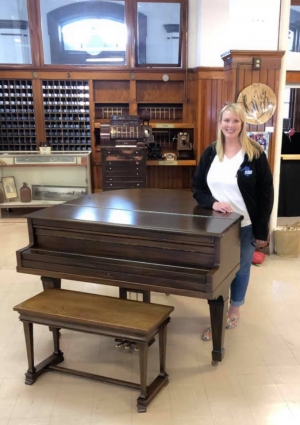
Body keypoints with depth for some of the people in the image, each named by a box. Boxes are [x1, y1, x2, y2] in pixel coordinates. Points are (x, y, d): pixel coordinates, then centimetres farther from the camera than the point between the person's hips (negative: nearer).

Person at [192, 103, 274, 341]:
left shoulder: (255, 154, -9)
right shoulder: (210, 153, 0)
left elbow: (266, 194, -8)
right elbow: (197, 187, 4)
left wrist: (262, 231, -10)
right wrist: (212, 203, -17)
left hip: (245, 226, -2)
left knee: (241, 269, 14)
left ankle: (234, 310, 38)